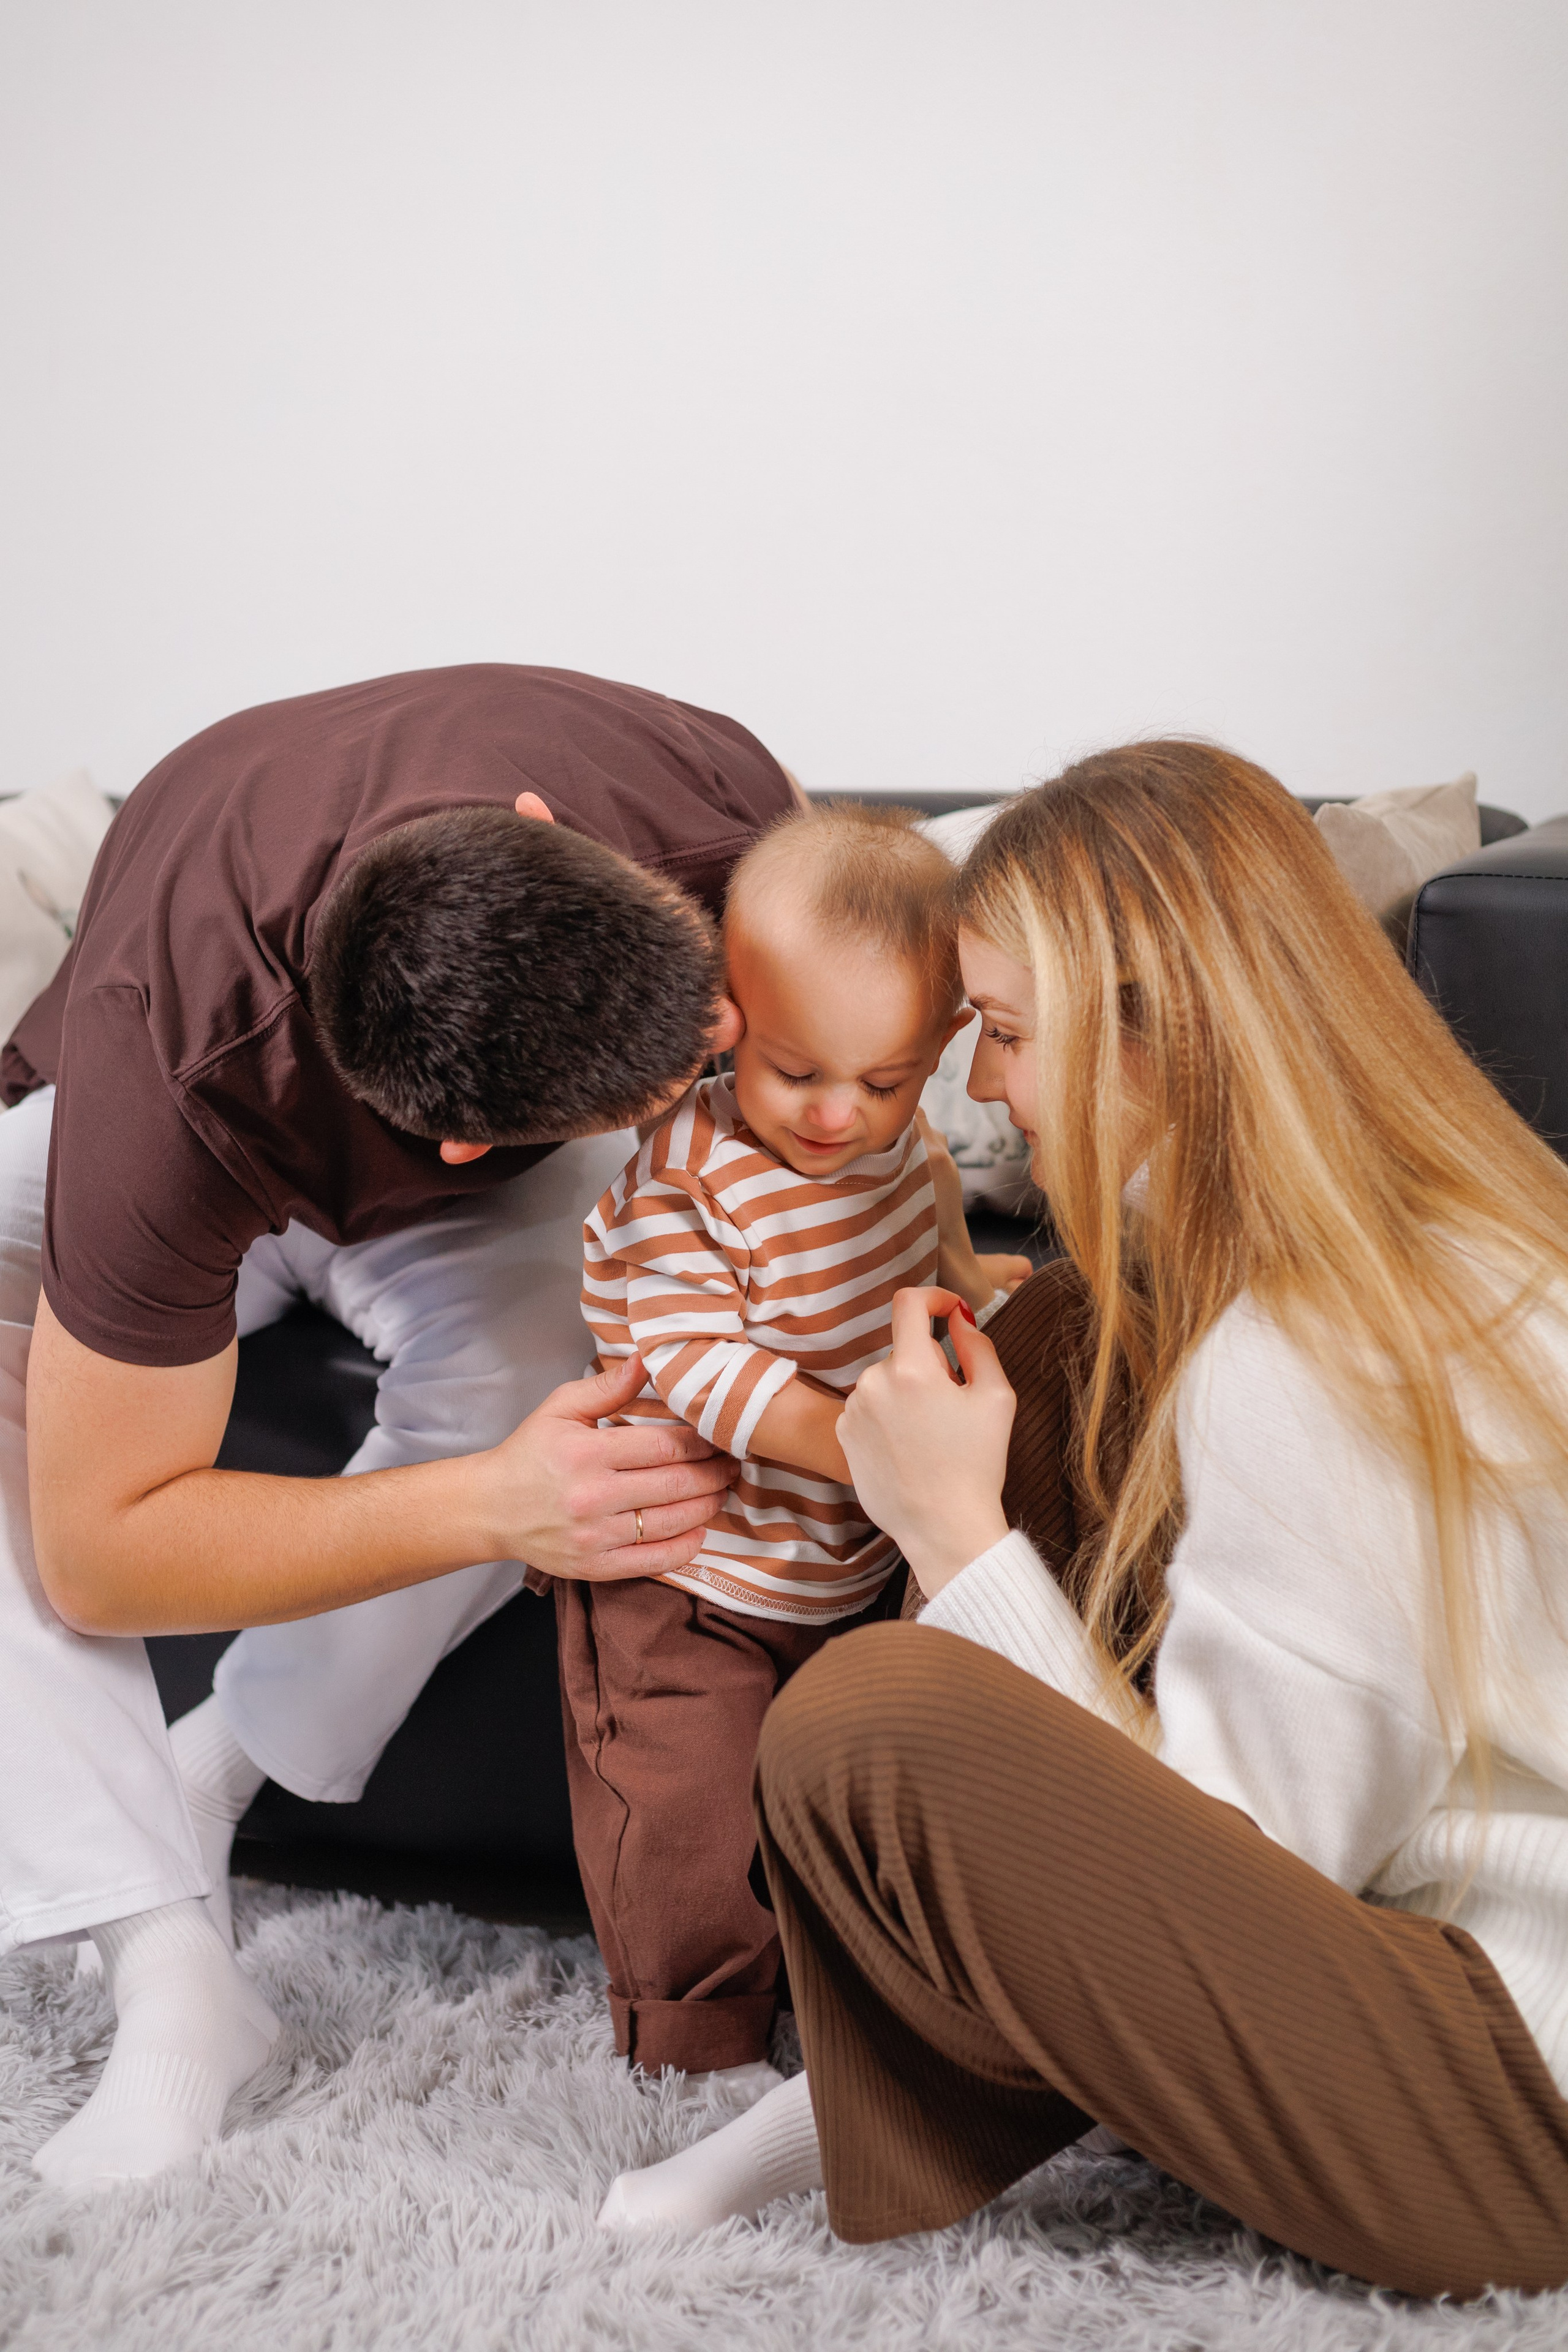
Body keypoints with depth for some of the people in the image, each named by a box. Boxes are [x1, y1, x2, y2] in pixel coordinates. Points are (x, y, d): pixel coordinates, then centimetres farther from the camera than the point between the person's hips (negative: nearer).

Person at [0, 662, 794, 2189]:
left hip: (492, 1196, 2)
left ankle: (207, 1780, -9)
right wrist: (493, 1504, -45)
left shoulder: (708, 796, -36)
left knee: (544, 1357, -33)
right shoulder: (166, 1080, -44)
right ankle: (169, 1963, -22)